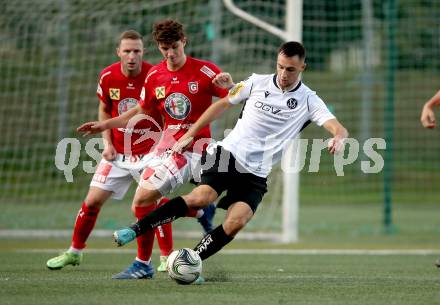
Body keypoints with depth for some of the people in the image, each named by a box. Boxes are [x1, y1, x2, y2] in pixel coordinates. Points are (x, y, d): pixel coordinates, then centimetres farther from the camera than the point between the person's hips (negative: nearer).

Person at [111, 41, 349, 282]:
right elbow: (222, 105, 16)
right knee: (200, 198, -27)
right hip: (228, 153, -1)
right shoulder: (257, 83, 4)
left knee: (235, 223, -23)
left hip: (256, 174, 1)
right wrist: (189, 135, 14)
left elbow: (339, 129, -11)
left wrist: (338, 138, -36)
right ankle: (136, 229, -19)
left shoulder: (308, 100, 0)